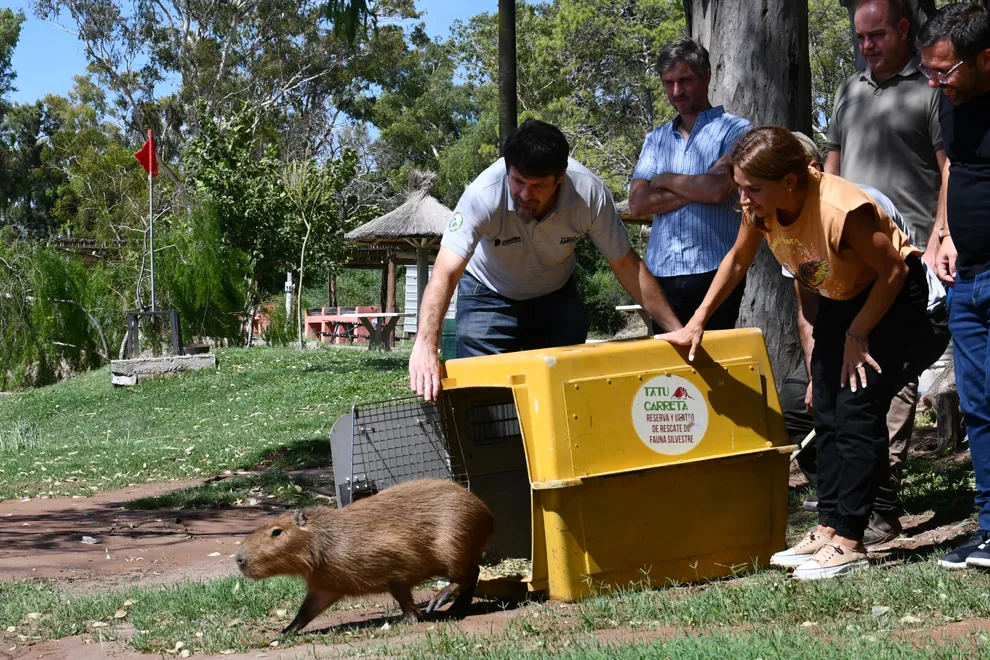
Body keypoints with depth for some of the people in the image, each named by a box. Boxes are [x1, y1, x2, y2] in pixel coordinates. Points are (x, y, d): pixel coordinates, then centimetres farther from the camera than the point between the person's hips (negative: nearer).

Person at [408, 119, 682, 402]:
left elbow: (625, 263, -14)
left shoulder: (590, 193, -28)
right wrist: (425, 344, -57)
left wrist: (675, 326, -17)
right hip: (489, 298, -2)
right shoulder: (483, 195, -35)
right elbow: (445, 273, -43)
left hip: (555, 294, 2)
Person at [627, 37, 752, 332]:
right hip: (661, 272, 4)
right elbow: (638, 202, 3)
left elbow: (719, 189, -14)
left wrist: (666, 180, 2)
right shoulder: (656, 140, 17)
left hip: (713, 271, -4)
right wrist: (699, 189, -6)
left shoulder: (734, 130, 2)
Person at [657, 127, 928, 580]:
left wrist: (858, 335, -19)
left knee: (857, 413, -13)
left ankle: (847, 543, -11)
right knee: (827, 415, 6)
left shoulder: (841, 211, -37)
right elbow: (737, 262, 1)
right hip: (840, 299, 8)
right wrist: (696, 323, 0)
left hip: (892, 295, -8)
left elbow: (893, 271, -27)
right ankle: (827, 529, 12)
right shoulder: (761, 208, -16)